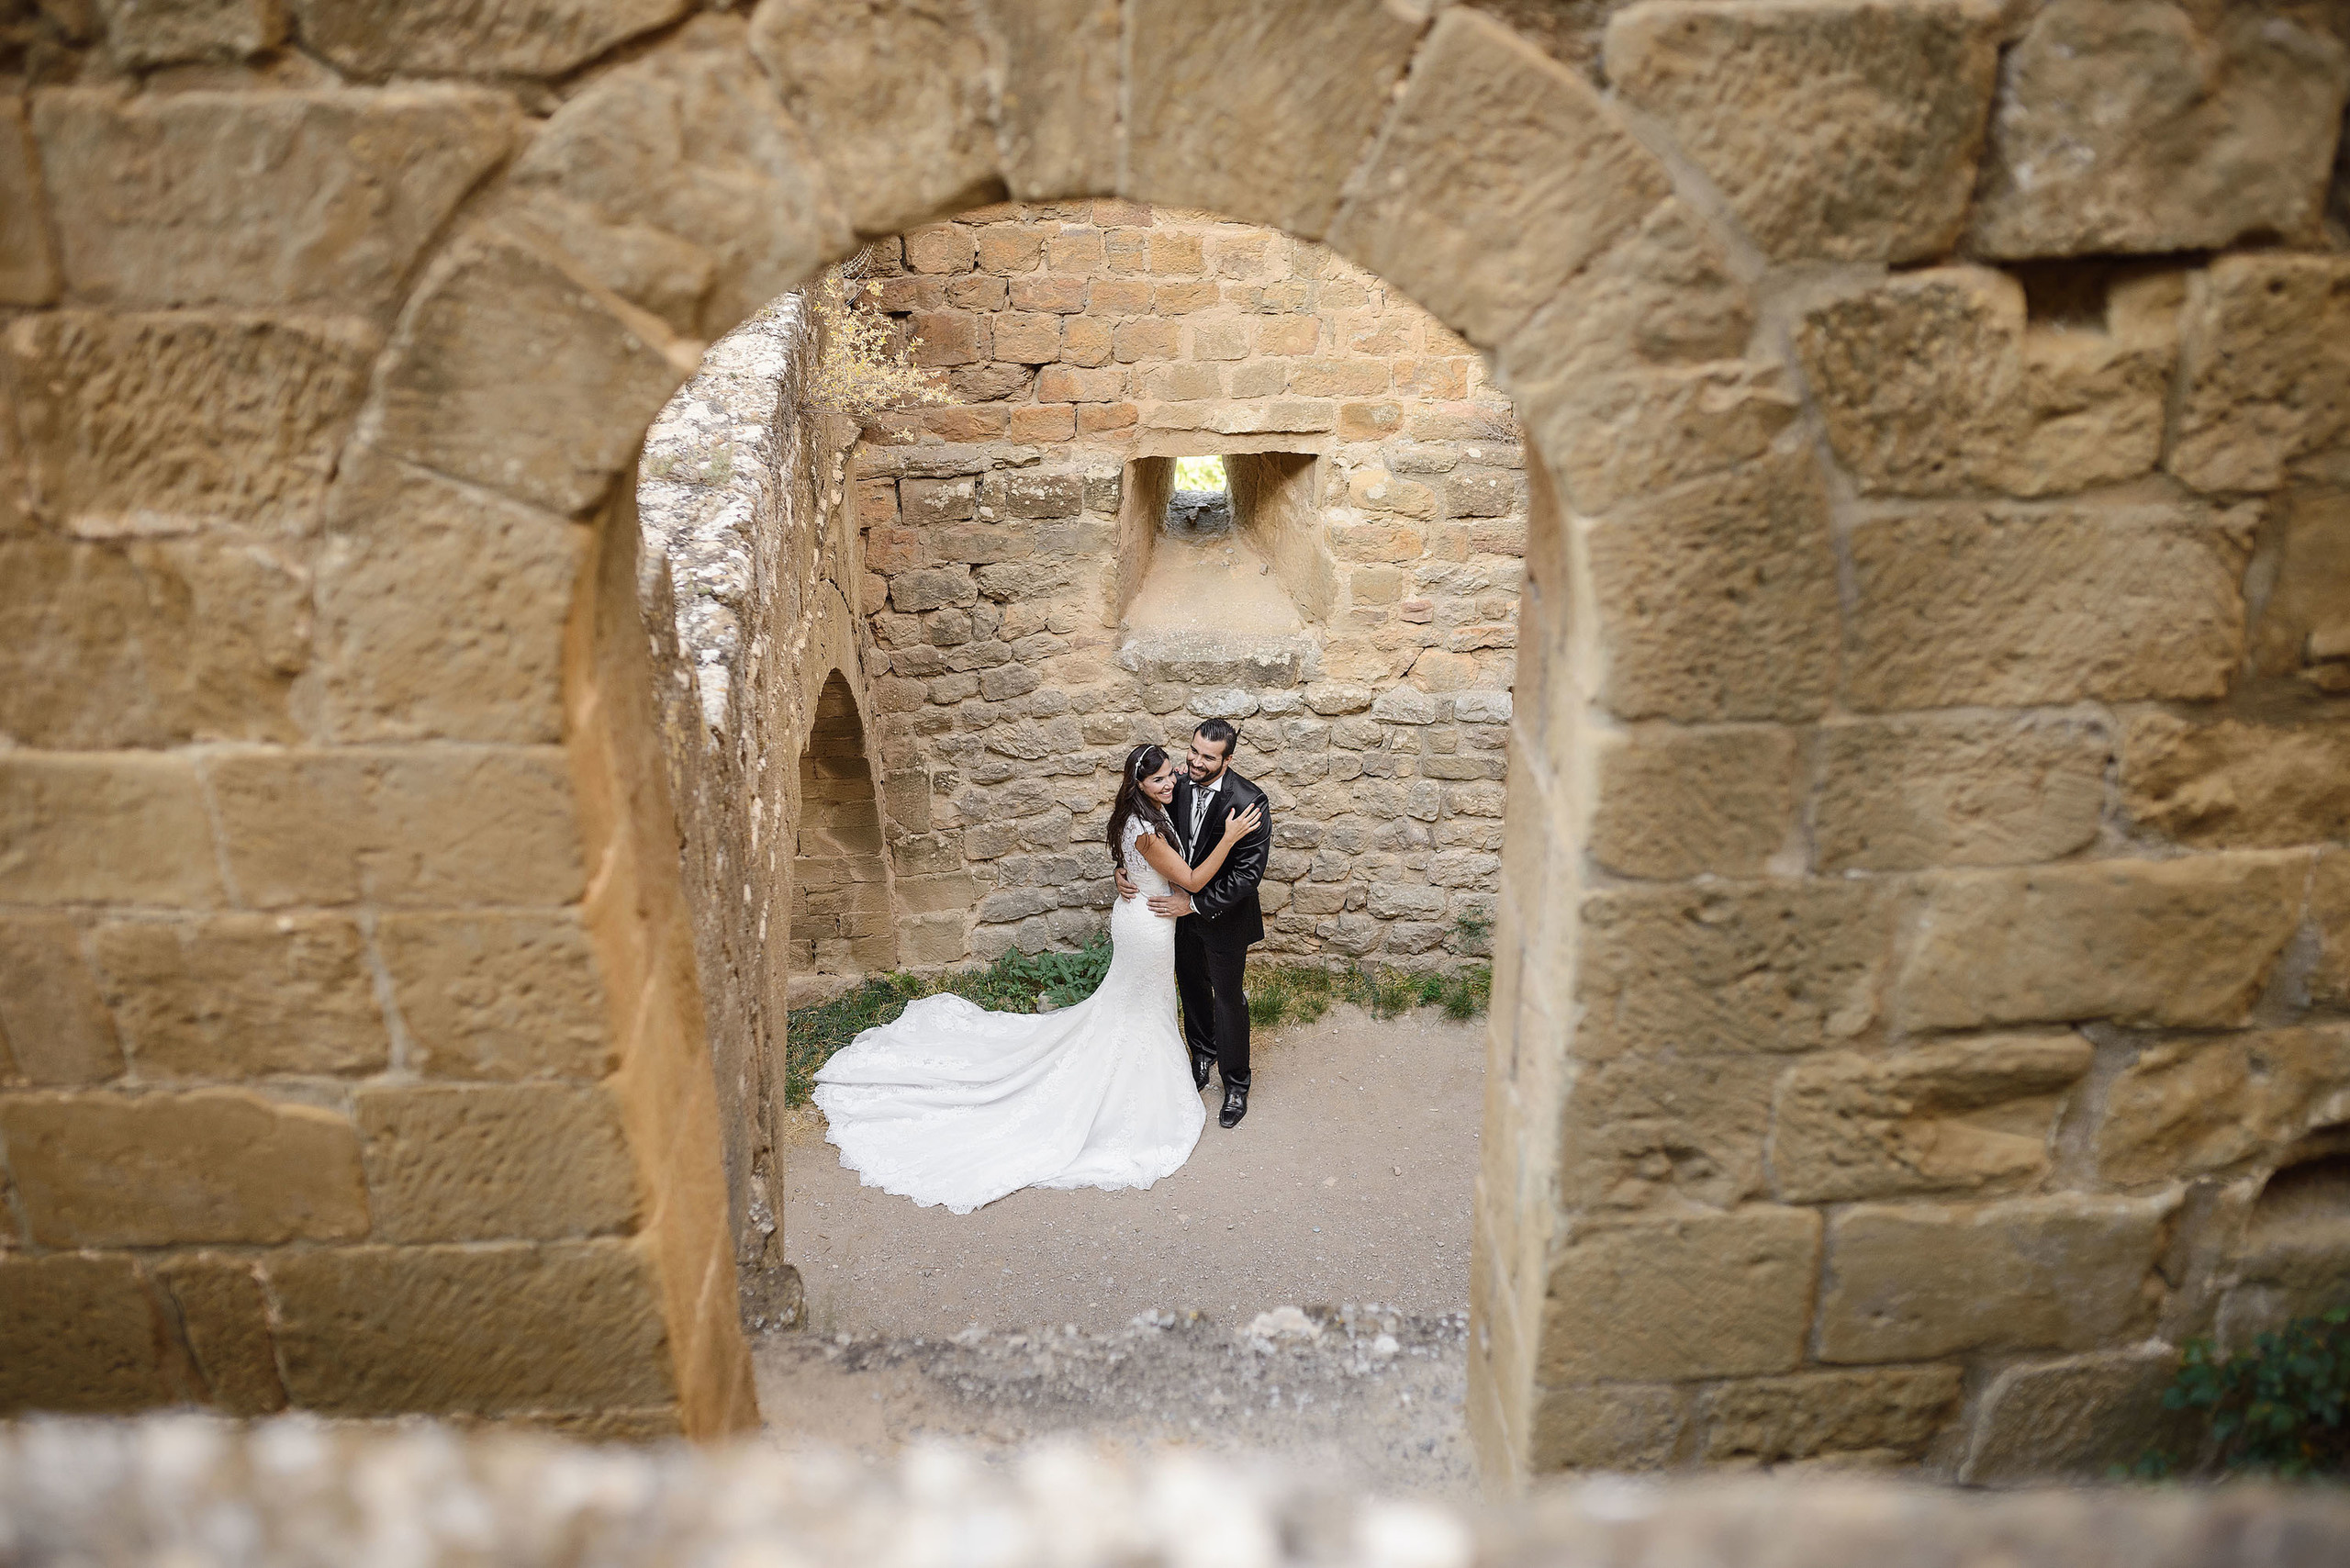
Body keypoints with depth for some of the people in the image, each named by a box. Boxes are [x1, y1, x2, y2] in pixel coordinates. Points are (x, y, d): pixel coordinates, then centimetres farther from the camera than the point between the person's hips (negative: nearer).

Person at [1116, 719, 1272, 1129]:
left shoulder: (1250, 802, -27)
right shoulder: (1178, 787, -12)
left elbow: (1248, 874, -26)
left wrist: (1195, 903, -27)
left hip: (1224, 915, -5)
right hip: (1182, 909, 5)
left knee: (1228, 997, 11)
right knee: (1192, 986, 25)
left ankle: (1236, 1083, 30)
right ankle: (1203, 1052, 50)